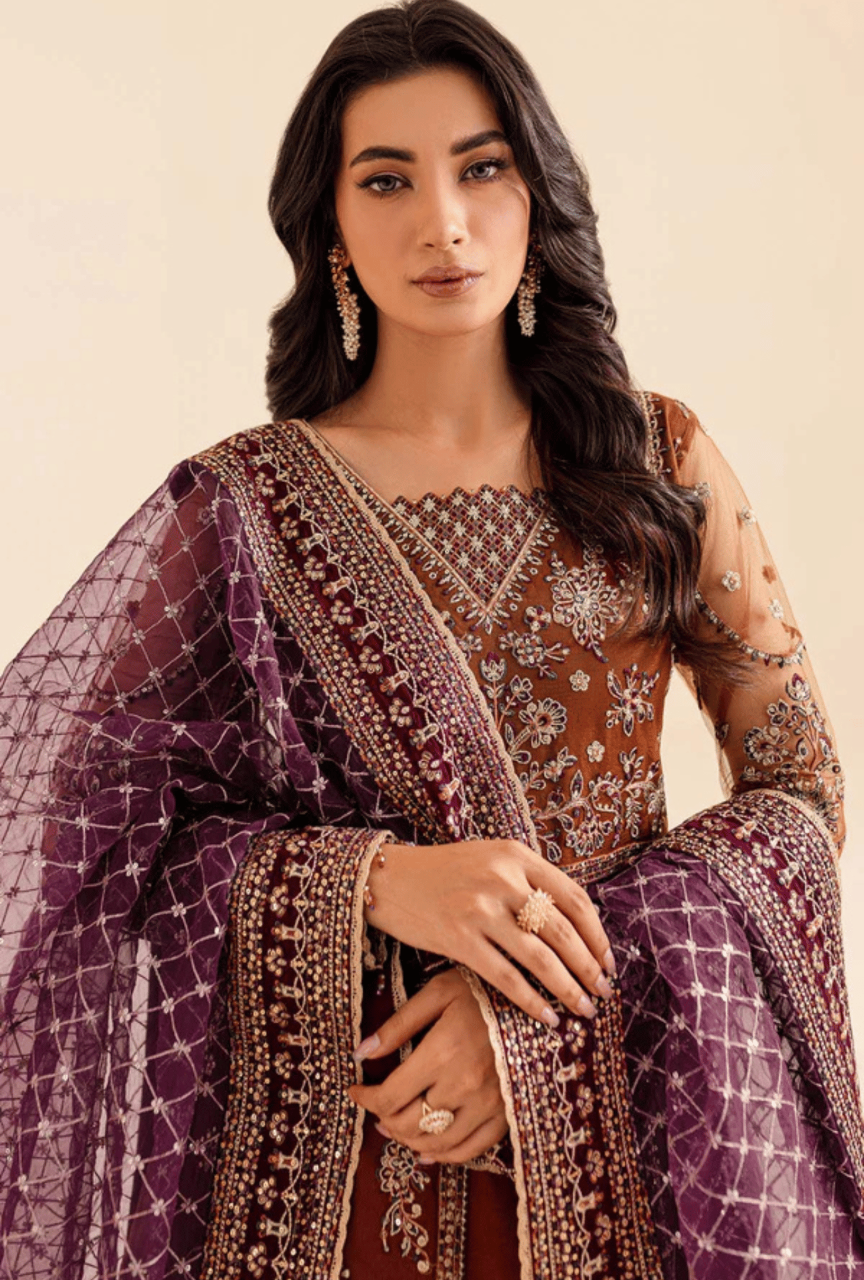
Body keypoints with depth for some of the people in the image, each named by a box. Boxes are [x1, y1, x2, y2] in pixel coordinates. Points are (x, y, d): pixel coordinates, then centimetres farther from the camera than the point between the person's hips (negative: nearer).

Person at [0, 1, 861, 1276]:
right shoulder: (239, 506, -4)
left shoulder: (660, 459, -1)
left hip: (628, 1111, 1)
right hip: (341, 1132, -1)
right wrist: (377, 879, -22)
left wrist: (540, 1012, -15)